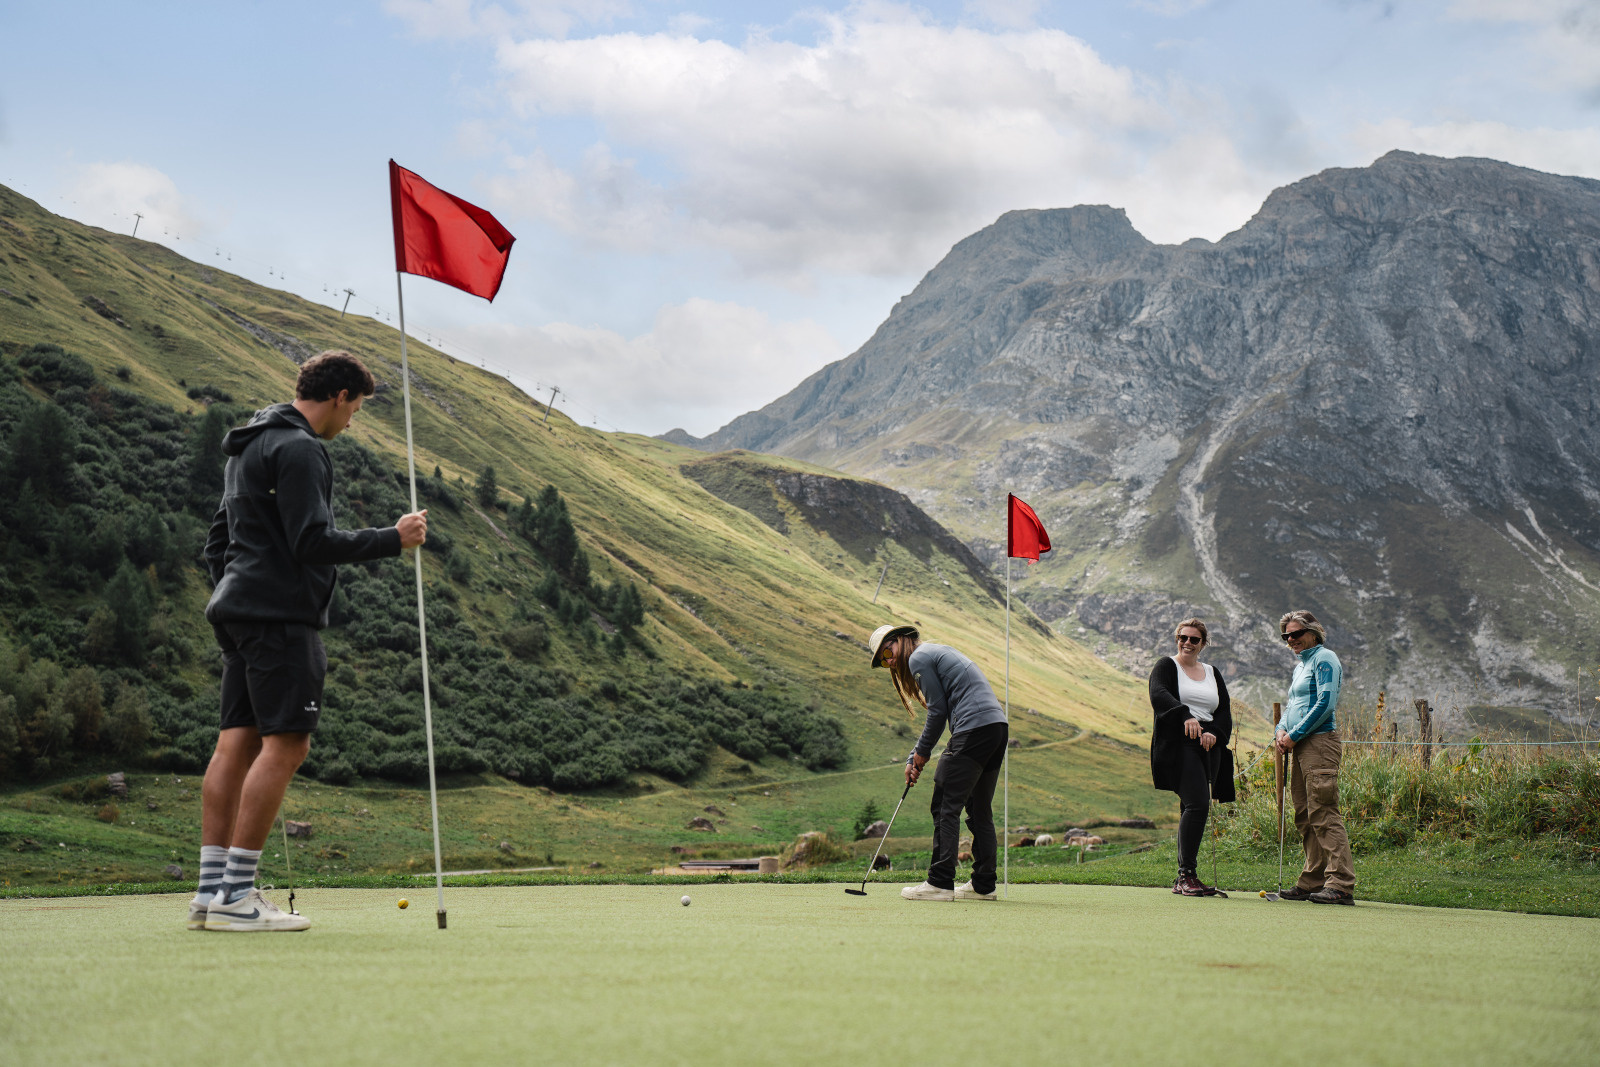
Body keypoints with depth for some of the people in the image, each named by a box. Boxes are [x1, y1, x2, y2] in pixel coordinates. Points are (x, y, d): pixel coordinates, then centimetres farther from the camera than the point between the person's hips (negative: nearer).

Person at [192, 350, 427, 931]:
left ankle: (210, 892, 7)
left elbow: (218, 539, 26)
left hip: (239, 614, 10)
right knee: (286, 744, -9)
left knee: (237, 742, 7)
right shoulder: (297, 449, -12)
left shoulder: (249, 446, 22)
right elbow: (314, 542, -19)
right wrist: (393, 539, -11)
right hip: (280, 615, -10)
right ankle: (235, 896, -11)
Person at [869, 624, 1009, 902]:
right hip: (998, 726, 10)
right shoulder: (938, 652, 27)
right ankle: (983, 884, 15)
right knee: (979, 809, 14)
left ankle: (940, 883, -9)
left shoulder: (919, 658, -2)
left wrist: (922, 752, 5)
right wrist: (913, 759, 21)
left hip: (973, 730, -10)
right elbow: (941, 712, 26)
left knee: (946, 807, -6)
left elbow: (938, 711, -7)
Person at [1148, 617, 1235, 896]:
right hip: (1178, 744, -6)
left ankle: (1183, 881, 7)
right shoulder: (1166, 666, 5)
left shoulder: (1213, 673, 22)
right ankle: (1187, 875, -17)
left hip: (1209, 746, 6)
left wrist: (1215, 733, -8)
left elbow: (1225, 711, 14)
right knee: (1197, 804, -20)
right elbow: (1158, 695, -15)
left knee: (1193, 810, 4)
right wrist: (1186, 716, -33)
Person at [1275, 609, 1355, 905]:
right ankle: (1313, 882, 13)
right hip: (1301, 746, 10)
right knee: (1304, 816, 9)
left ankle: (1341, 884, -16)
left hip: (1319, 741, -10)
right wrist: (1281, 730, 6)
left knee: (1324, 813, -14)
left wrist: (1294, 735, -13)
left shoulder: (1324, 659, -6)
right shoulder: (1300, 665, 22)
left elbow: (1325, 703, -15)